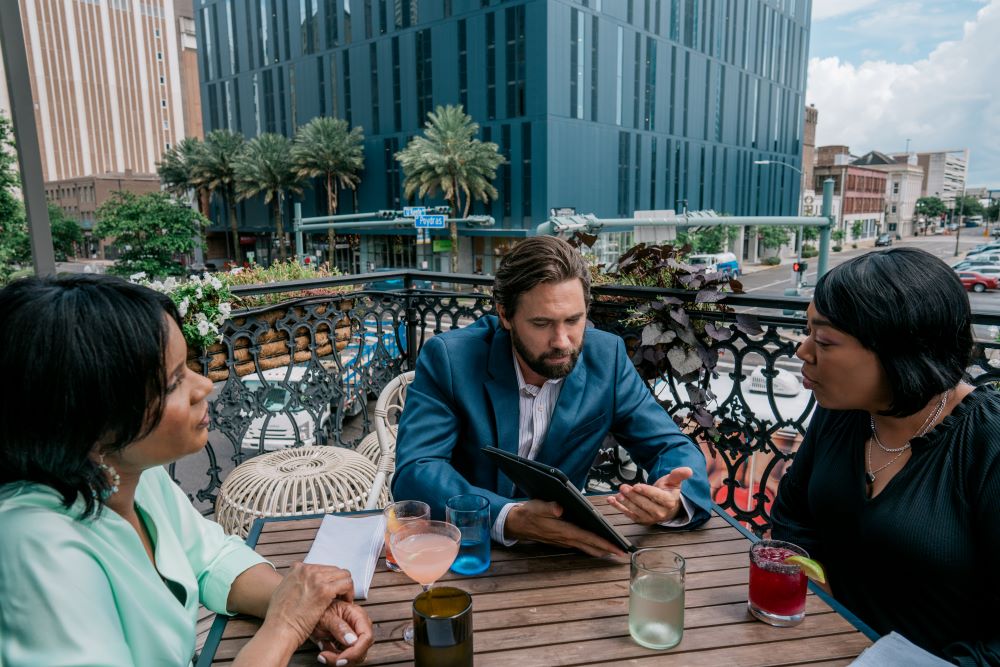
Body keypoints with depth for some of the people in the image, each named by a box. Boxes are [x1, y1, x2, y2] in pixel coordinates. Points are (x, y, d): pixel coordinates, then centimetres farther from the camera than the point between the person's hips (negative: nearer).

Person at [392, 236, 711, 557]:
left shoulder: (607, 357, -6)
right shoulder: (449, 358, -15)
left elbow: (675, 448, -3)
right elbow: (414, 473, -22)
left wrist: (673, 501, -26)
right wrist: (511, 519, -37)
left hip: (562, 542, 1)